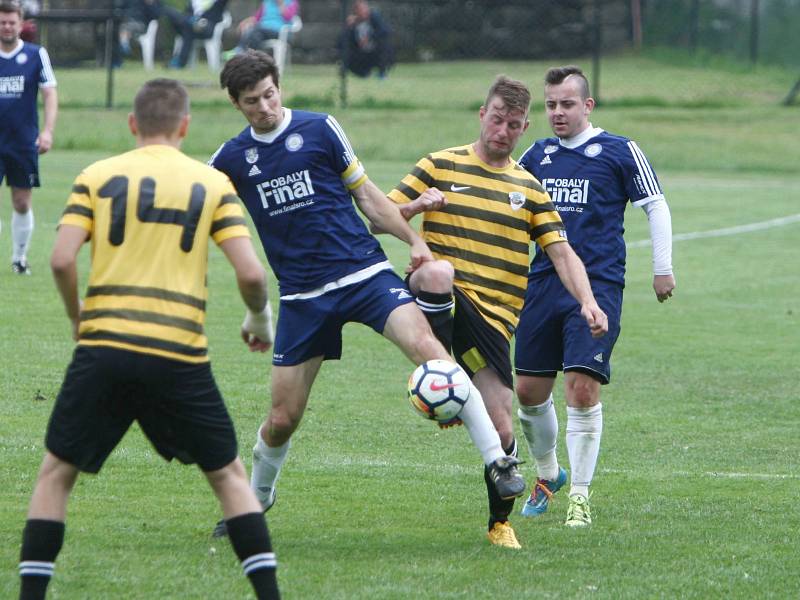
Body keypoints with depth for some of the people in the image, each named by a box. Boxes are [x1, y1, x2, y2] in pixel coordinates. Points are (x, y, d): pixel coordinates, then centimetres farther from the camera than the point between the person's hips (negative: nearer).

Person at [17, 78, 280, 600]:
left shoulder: (97, 177, 7)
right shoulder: (214, 184, 7)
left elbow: (62, 259, -4)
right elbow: (251, 273, -2)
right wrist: (260, 321, 18)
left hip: (103, 347, 0)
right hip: (180, 356, 0)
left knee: (57, 472, 14)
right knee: (228, 474, 15)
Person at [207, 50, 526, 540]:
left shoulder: (319, 129, 2)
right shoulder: (231, 159, 6)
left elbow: (365, 193, 9)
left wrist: (413, 240, 1)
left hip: (364, 274, -2)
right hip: (301, 295, 2)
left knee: (425, 346, -26)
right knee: (283, 418, 2)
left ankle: (498, 460, -22)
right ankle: (256, 498, 32)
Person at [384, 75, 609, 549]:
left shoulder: (529, 189, 15)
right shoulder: (441, 166, 9)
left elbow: (562, 252, 7)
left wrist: (587, 300, -11)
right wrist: (417, 206, -14)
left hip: (494, 316, 2)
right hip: (438, 298, -2)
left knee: (501, 427, -6)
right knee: (439, 271, -40)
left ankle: (500, 523, 17)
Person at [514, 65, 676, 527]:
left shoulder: (619, 152, -1)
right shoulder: (537, 155, 12)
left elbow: (656, 206, 5)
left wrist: (663, 269, 2)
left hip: (598, 286, -5)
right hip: (543, 282, 5)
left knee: (583, 388, -14)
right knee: (530, 389, 6)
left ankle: (580, 495, -4)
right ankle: (549, 473, 31)